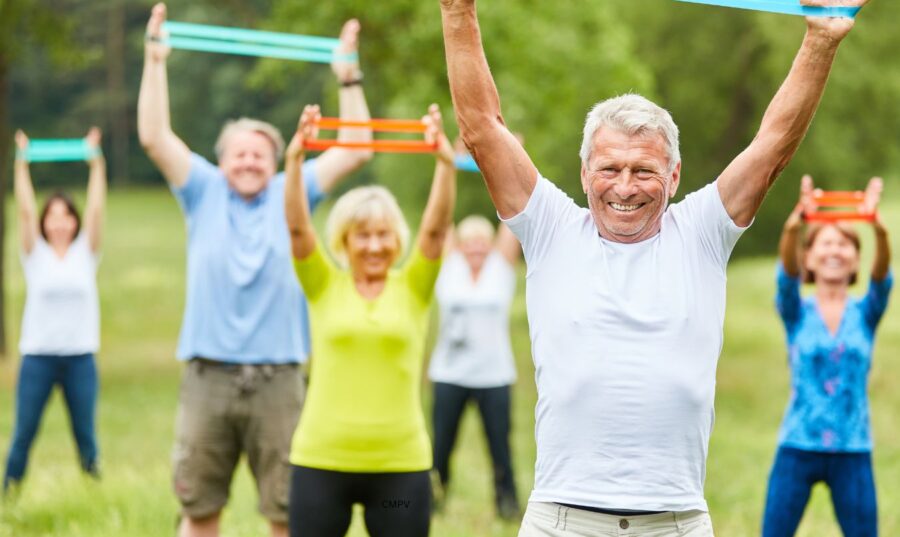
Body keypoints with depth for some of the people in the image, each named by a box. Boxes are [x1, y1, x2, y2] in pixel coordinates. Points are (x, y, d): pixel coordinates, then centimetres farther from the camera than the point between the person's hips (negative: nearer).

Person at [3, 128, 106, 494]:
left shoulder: (85, 253, 6)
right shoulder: (35, 255, 4)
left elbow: (96, 209, -3)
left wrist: (96, 162, -9)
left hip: (80, 356, 1)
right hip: (38, 355, -1)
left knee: (85, 435, 4)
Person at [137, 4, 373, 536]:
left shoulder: (291, 194, 10)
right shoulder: (204, 192, 9)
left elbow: (356, 151, 8)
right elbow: (154, 137, 1)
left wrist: (349, 77, 3)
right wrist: (155, 60, -3)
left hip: (277, 378, 0)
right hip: (209, 376, 0)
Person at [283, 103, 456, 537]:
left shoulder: (413, 288, 5)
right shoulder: (324, 286, 4)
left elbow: (436, 227, -9)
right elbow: (297, 226, -9)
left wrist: (446, 163, -23)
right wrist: (295, 160, -22)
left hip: (400, 465, 0)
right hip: (321, 462, 0)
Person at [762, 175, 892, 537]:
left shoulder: (865, 314, 6)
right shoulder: (797, 313, 4)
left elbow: (882, 277, -14)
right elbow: (787, 274, -16)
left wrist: (878, 228, -35)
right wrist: (794, 224, -38)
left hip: (853, 452, 1)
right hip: (798, 448, -1)